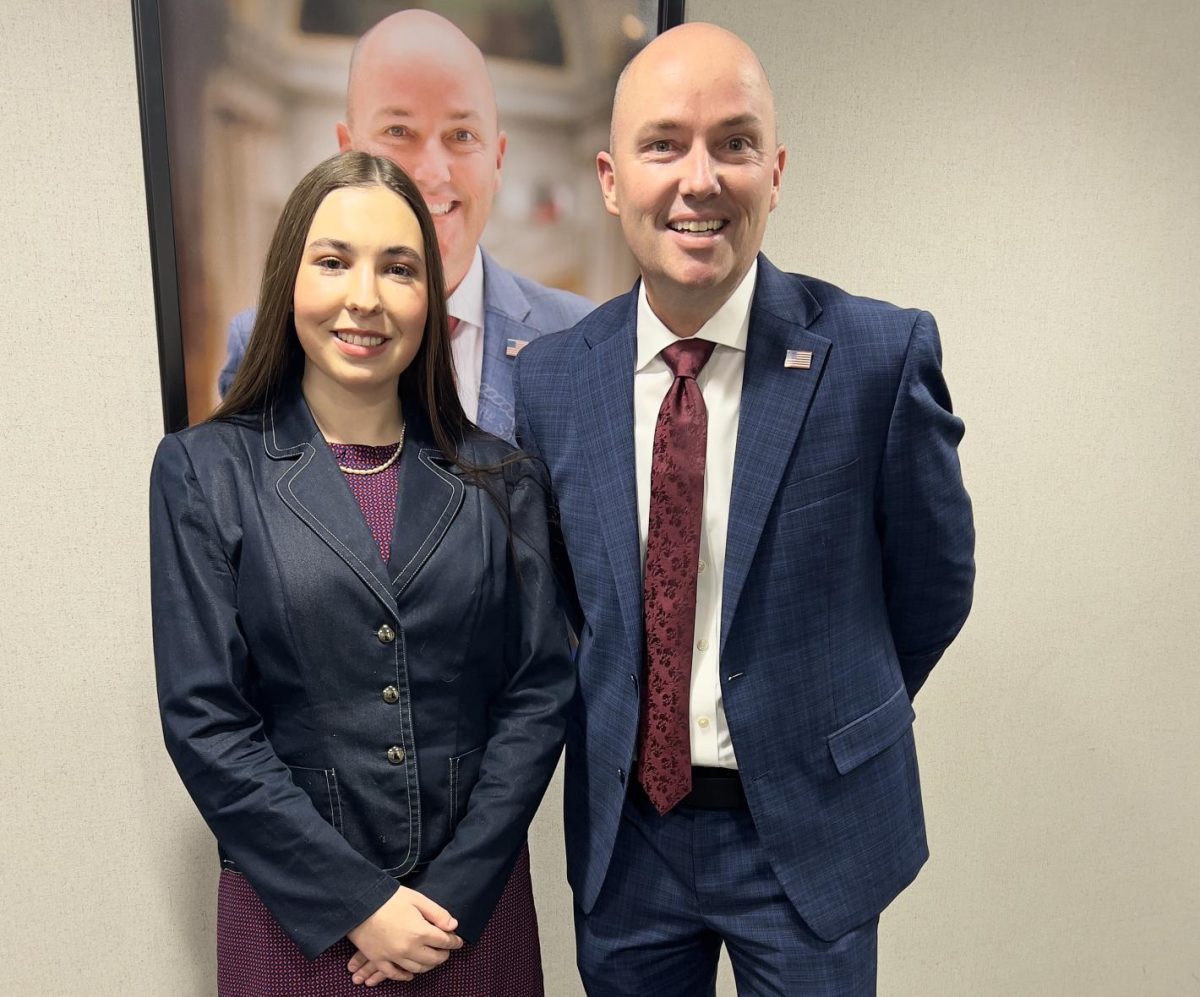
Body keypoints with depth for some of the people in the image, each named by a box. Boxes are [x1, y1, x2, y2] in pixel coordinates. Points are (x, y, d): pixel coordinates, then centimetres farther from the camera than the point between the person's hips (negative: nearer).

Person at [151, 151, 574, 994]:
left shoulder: (501, 481, -1)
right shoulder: (204, 472, -5)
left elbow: (541, 688, -3)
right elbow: (205, 719, -8)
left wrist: (455, 891, -9)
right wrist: (357, 902, -11)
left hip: (475, 898, 2)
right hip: (293, 910, -1)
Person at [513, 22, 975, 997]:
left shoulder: (881, 353, -16)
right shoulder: (549, 378, -6)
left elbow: (934, 581, -3)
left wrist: (831, 720, 8)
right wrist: (617, 722, 6)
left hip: (809, 825, -2)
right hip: (624, 825, 3)